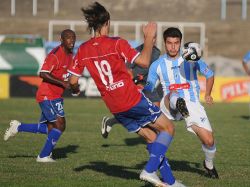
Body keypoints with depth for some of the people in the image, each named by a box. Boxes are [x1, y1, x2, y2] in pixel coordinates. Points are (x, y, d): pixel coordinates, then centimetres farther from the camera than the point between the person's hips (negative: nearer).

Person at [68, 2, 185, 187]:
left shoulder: (83, 50, 3)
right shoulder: (116, 43, -12)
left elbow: (73, 80, 5)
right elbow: (144, 61, -18)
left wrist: (75, 90, 28)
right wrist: (149, 38, -5)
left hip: (115, 109, 6)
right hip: (133, 100, -6)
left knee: (152, 138, 16)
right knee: (168, 128, 6)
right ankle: (150, 170, -9)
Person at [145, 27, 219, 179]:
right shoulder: (157, 65, 5)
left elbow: (209, 75, 18)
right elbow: (148, 89, 9)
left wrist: (208, 95, 8)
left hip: (192, 104, 1)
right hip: (169, 106, 0)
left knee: (209, 140, -9)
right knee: (173, 94, -37)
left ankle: (209, 165, 21)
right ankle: (177, 105, -73)